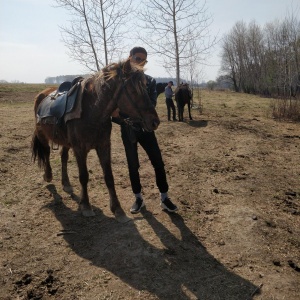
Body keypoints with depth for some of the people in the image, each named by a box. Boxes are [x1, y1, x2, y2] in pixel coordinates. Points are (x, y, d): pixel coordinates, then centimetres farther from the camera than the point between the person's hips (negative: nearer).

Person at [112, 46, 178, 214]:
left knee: (158, 162, 0)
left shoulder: (150, 81, 3)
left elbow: (152, 104, -10)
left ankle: (164, 198, 13)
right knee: (133, 164, 8)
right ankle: (138, 198, 23)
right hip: (127, 129, -1)